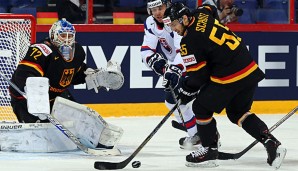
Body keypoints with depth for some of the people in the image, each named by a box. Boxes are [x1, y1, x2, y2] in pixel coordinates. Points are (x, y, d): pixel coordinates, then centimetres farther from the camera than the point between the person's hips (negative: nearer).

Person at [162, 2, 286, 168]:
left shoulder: (189, 42, -15)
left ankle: (210, 151, 16)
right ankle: (271, 143, 9)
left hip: (228, 77, -9)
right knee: (238, 113, 22)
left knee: (202, 108, 8)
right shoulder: (202, 14, 7)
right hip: (250, 71, 9)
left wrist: (186, 91, 8)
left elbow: (198, 75, -11)